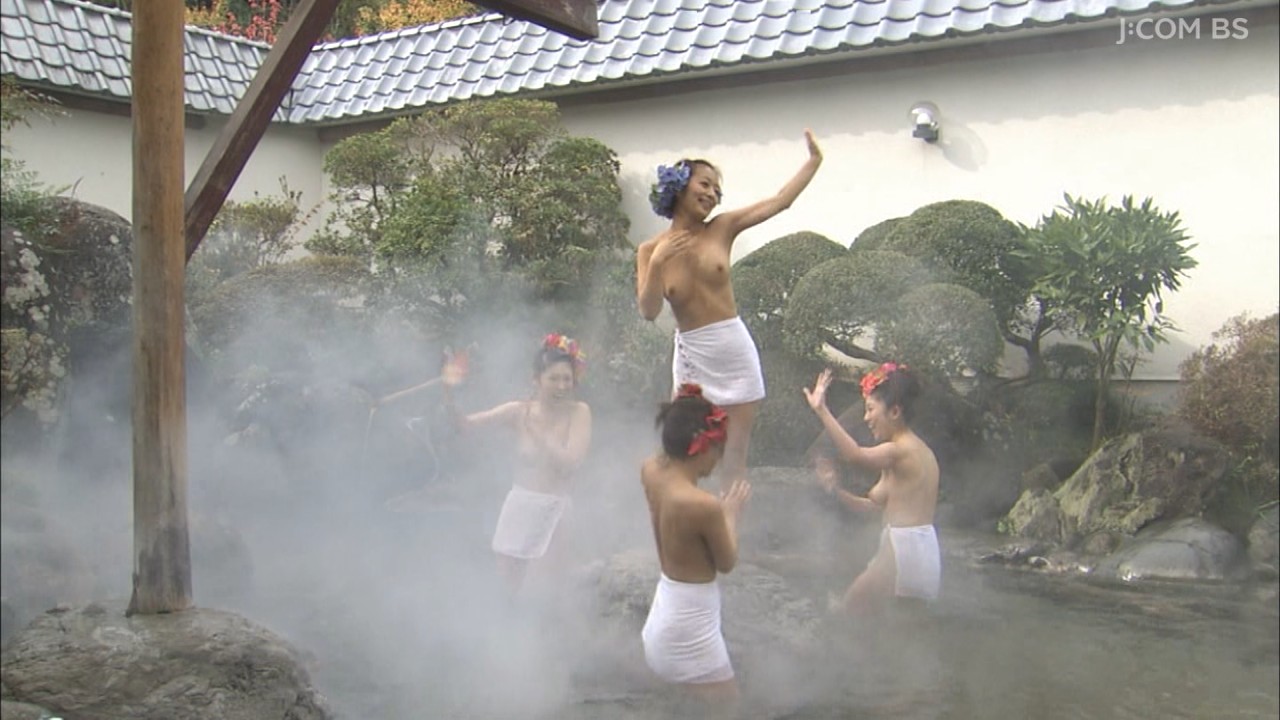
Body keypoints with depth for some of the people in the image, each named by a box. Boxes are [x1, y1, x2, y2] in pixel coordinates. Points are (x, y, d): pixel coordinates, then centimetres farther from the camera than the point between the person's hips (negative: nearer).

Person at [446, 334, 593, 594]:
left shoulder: (579, 412, -7)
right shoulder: (520, 411, -3)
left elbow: (571, 461, -18)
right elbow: (466, 424, -7)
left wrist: (537, 432, -15)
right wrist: (449, 396, -24)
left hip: (557, 508, -1)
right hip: (520, 504, 1)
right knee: (506, 581, 9)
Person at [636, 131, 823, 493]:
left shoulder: (722, 228, 2)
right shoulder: (650, 250, -1)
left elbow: (780, 201, 6)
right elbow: (648, 311, -10)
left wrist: (814, 160, 9)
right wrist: (657, 263, -21)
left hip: (735, 350, 2)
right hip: (692, 355, -1)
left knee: (735, 458, 5)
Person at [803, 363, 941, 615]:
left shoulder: (900, 450, -13)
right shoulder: (919, 450, 17)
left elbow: (853, 454, -35)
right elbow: (878, 504, 16)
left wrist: (821, 410, -39)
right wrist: (837, 491, 6)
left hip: (902, 554, -10)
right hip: (925, 555, 10)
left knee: (842, 614, -1)